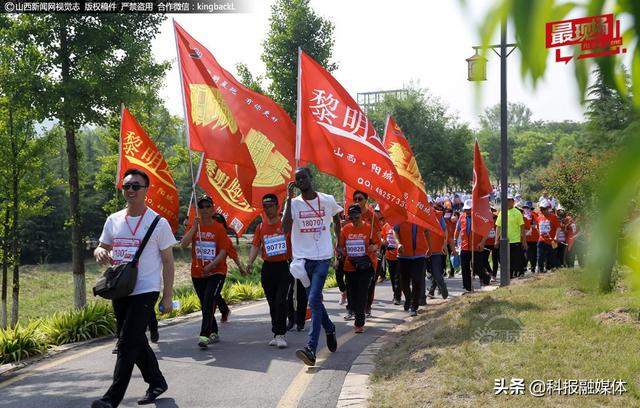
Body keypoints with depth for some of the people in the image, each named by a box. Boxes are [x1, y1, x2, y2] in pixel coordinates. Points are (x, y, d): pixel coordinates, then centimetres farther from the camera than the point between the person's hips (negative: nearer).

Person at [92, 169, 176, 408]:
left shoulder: (158, 223, -5)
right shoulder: (113, 220, 9)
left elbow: (168, 262, -2)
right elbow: (101, 249, 18)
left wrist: (167, 297, -6)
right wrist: (100, 253, -8)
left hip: (145, 291, -6)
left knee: (127, 345, -11)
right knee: (136, 342, 15)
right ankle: (156, 382, 32)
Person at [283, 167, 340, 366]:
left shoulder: (327, 200, 2)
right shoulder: (293, 203, 0)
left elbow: (337, 219, 23)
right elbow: (285, 228, -16)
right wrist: (289, 199, -17)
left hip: (323, 257, -2)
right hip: (303, 258, 2)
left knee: (314, 300, -14)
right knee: (315, 300, 14)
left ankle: (311, 349, -18)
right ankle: (329, 329, 42)